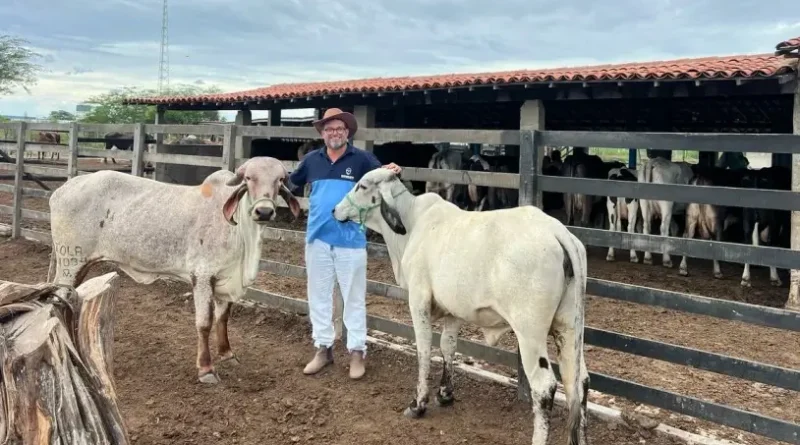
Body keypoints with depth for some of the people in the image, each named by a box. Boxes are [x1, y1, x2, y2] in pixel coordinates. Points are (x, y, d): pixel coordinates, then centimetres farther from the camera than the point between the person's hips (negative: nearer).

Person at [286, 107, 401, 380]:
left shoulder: (361, 159, -4)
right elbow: (291, 183, 19)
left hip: (350, 240, -4)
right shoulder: (312, 159, 7)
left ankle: (357, 351, 17)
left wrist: (392, 171, -26)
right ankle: (323, 348, 27)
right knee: (318, 296, 13)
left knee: (354, 298, 6)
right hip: (317, 238, 4)